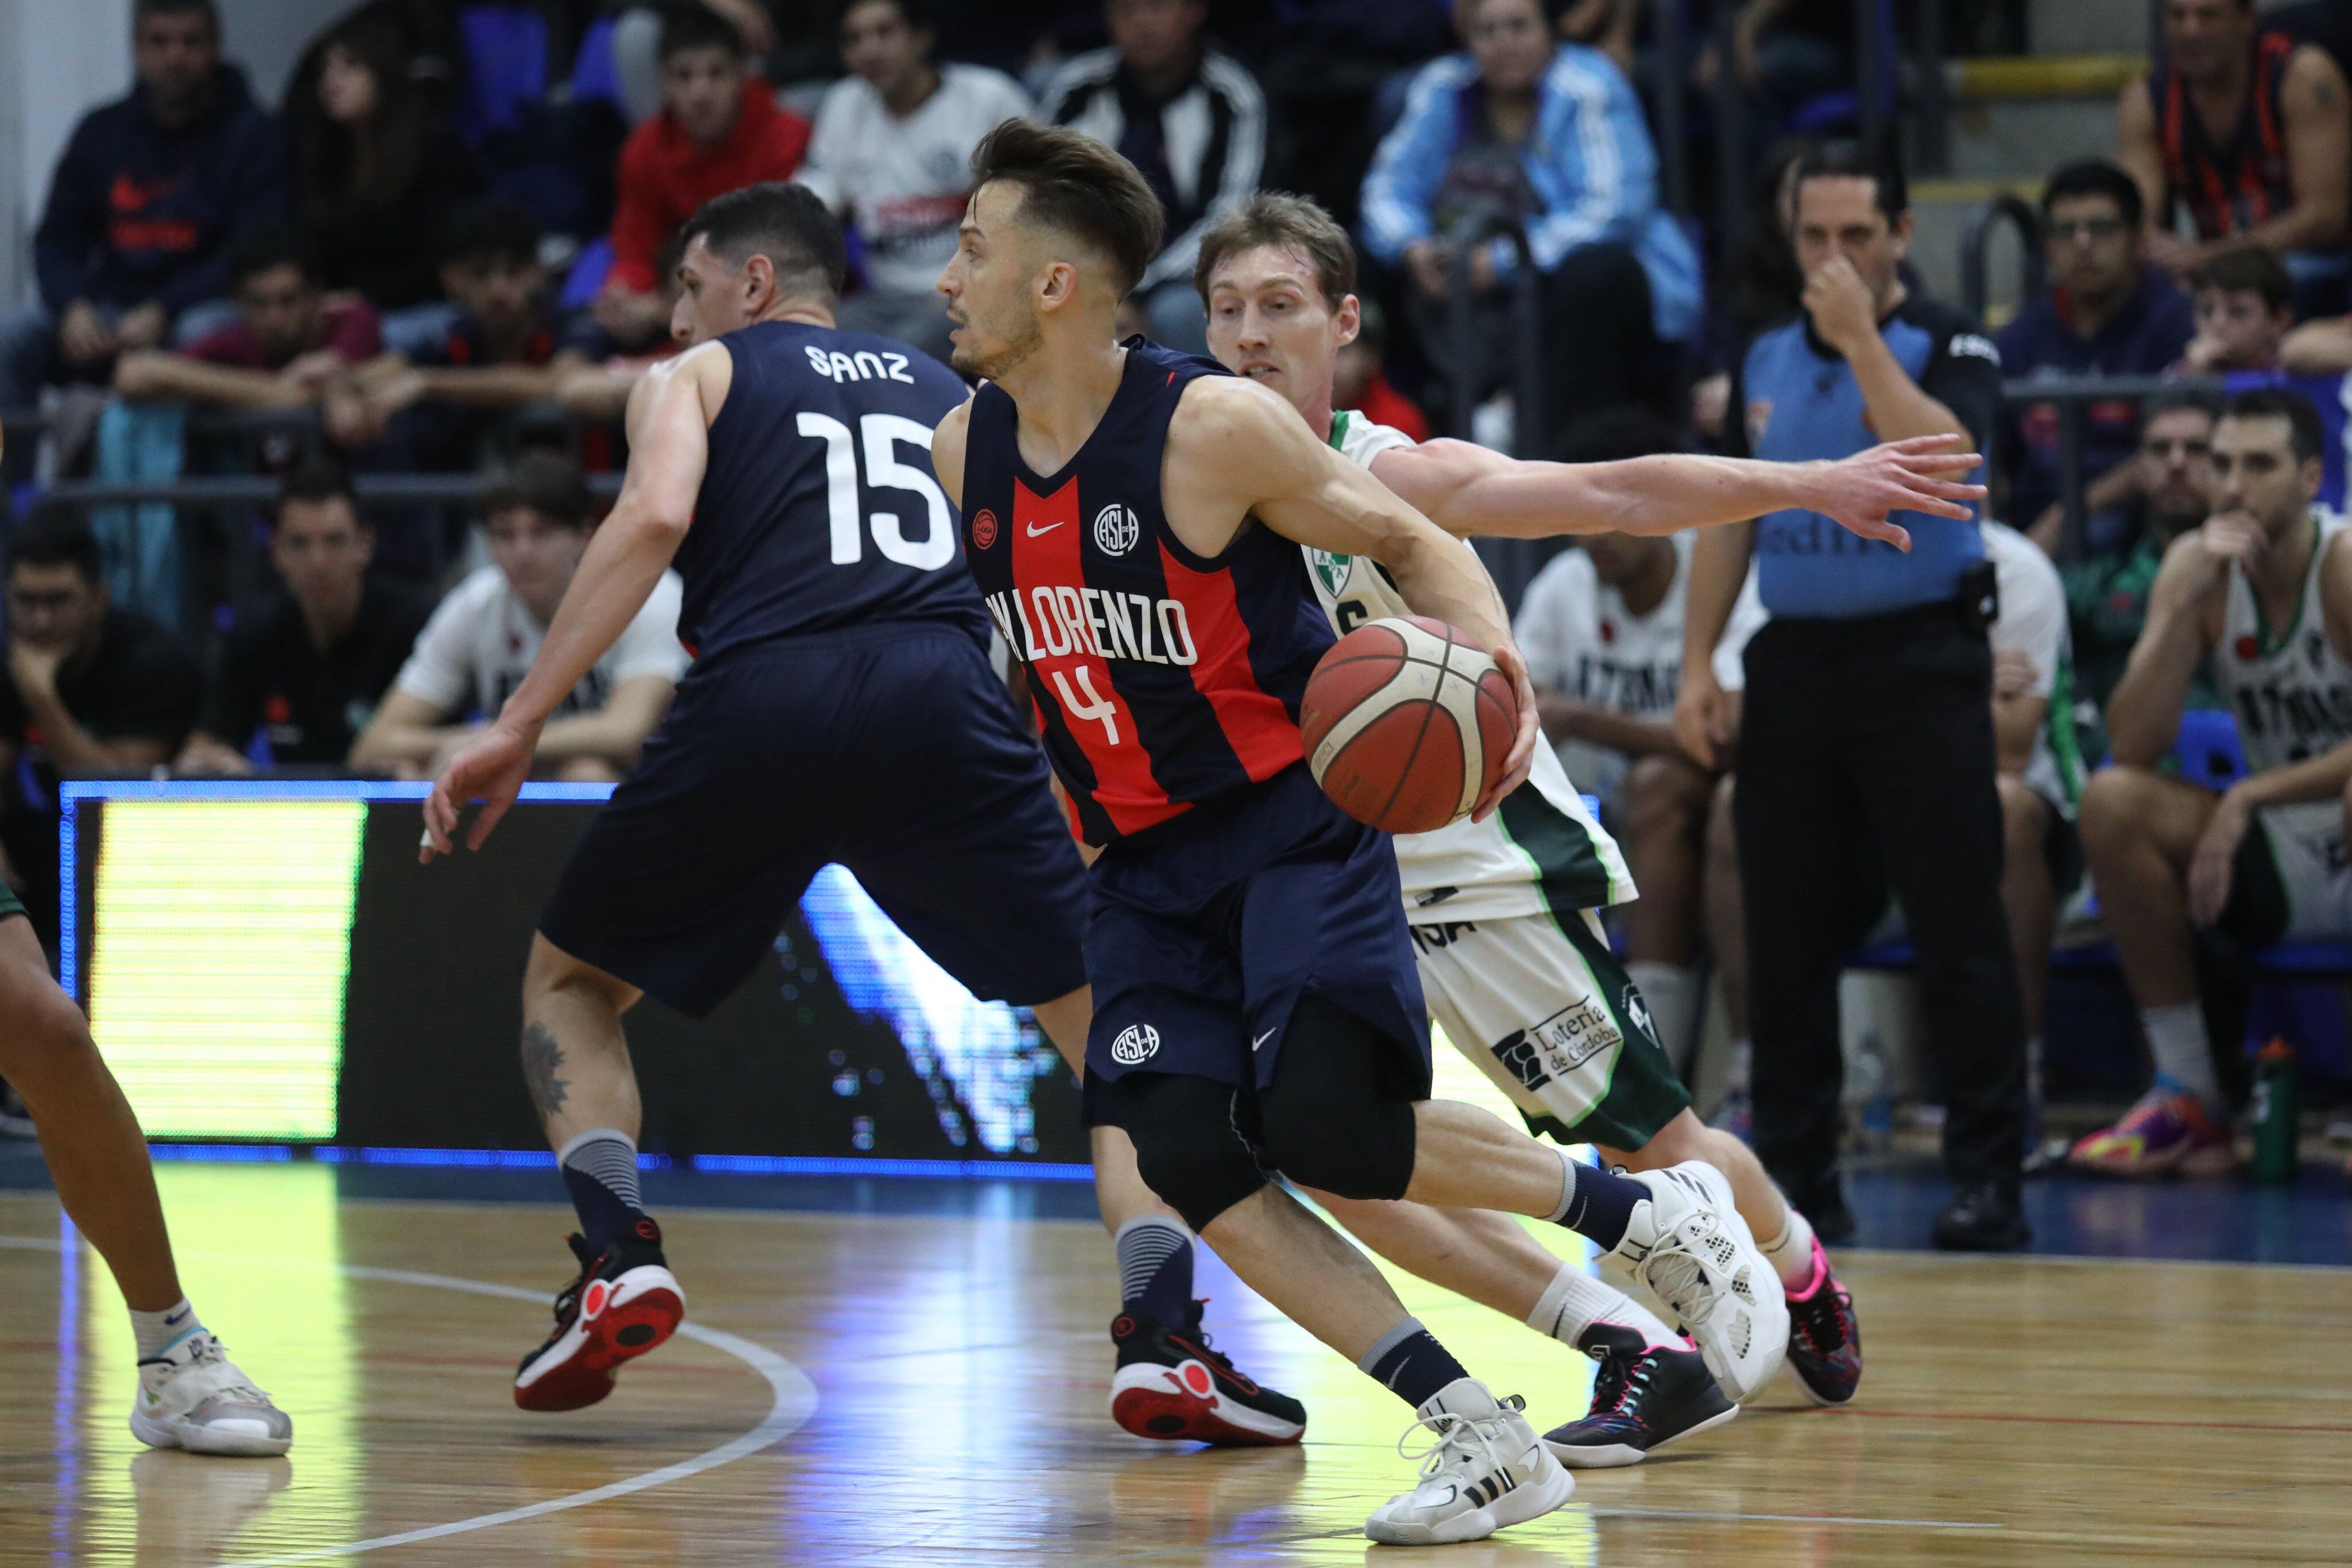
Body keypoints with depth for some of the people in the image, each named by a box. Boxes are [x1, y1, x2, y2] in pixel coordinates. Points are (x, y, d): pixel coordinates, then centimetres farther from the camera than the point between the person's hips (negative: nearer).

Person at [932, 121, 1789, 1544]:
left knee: (1323, 1122, -25)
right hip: (1144, 862, 6)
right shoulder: (964, 453, 2)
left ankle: (1653, 1215, -1)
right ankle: (1486, 1447, -10)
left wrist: (1494, 656, -24)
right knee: (1189, 1159, -14)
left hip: (1296, 821, -6)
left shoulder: (1216, 427, -16)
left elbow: (1408, 542, -6)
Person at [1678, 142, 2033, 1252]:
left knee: (1958, 930, -6)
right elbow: (1726, 518, 16)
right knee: (1785, 936, 6)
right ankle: (1795, 1179, 12)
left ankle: (1988, 1179, -5)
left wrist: (1861, 337, -20)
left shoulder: (1951, 347, -2)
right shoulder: (1766, 360, 13)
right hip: (1793, 663, 5)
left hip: (1920, 662, -5)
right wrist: (1697, 666, 9)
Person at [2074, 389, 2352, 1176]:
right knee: (2113, 801, -15)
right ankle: (2188, 1100, -10)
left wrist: (2250, 797, -25)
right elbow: (2134, 746, -12)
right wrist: (2186, 603, -21)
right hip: (2285, 859, 6)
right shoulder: (2197, 565, -2)